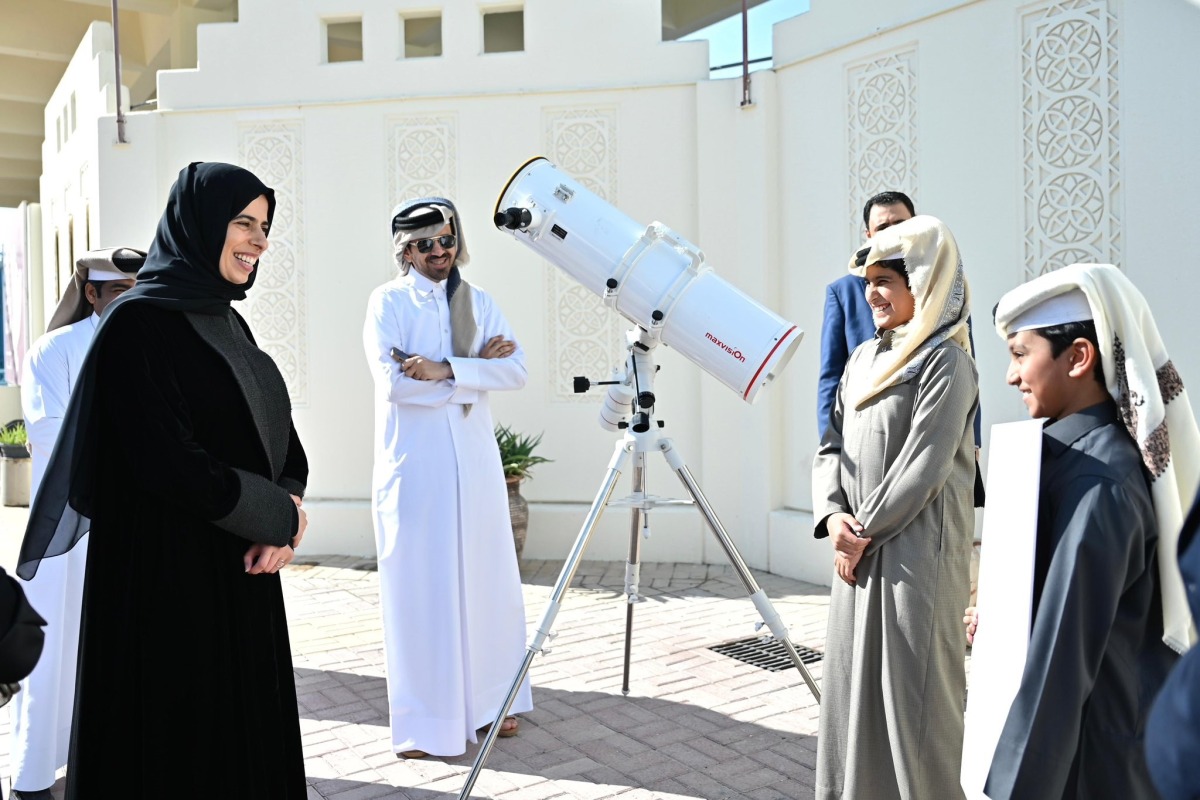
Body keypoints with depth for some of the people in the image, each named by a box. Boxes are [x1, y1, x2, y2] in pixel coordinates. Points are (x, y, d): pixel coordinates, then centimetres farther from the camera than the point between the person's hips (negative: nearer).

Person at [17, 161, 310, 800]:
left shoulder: (227, 321, 12)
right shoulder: (139, 321, -13)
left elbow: (279, 434, 12)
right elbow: (167, 460, -22)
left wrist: (285, 510, -8)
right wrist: (280, 517, -12)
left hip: (243, 568, 8)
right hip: (168, 574, -8)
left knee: (246, 732, 16)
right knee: (176, 742, 5)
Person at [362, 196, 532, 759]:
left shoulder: (477, 302, 11)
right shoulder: (387, 301, 1)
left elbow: (516, 369, -3)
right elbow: (393, 382, -14)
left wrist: (446, 368, -15)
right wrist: (476, 366, -10)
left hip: (474, 464, 4)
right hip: (412, 465, -3)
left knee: (485, 580, 8)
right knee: (418, 588, 0)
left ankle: (488, 704, 24)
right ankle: (423, 722, 11)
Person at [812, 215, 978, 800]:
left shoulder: (946, 362, -10)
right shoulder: (863, 359, 13)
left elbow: (924, 467, -16)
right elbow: (832, 446, 12)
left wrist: (866, 531, -11)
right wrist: (833, 515, -4)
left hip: (915, 552, -7)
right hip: (861, 549, 8)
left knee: (911, 687, 0)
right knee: (853, 681, 13)